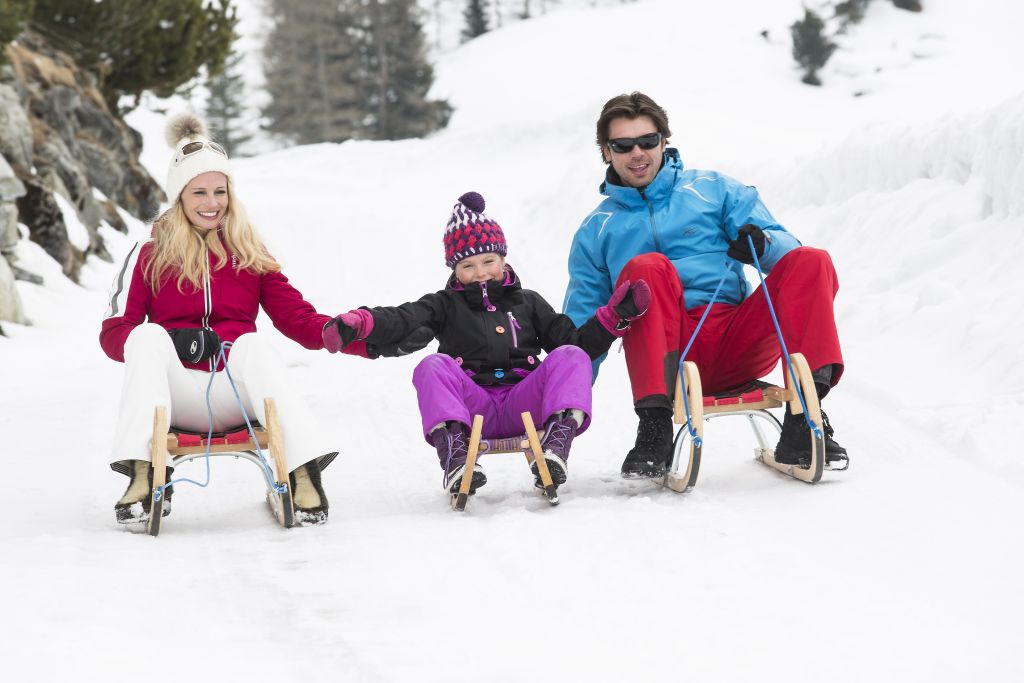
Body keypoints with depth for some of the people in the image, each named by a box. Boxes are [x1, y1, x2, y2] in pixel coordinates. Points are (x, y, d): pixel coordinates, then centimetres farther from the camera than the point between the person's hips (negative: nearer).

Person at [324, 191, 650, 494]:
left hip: (522, 404, 1)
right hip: (472, 406, -1)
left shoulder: (528, 303, 23)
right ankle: (455, 454, -45)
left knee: (571, 356, -19)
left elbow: (575, 342, 21)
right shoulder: (446, 305, 15)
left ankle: (556, 444, -39)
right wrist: (359, 323, -27)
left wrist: (616, 314, 5)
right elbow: (402, 319, -5)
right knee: (432, 366, -27)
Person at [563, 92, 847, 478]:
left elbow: (786, 246, 10)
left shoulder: (713, 190, 20)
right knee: (647, 267, -30)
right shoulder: (597, 231, 21)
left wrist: (762, 243, -15)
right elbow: (582, 328, 21)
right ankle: (655, 429, -36)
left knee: (812, 262, -20)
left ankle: (803, 418, -32)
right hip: (668, 353, -1)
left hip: (738, 343, 1)